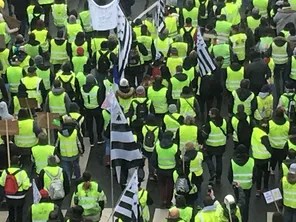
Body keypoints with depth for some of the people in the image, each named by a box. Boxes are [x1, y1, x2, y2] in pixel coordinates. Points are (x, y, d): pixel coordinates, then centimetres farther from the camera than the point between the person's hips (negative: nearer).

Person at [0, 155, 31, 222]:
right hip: (19, 197, -4)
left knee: (11, 212, 22)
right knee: (19, 213, 11)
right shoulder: (21, 172, -22)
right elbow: (26, 185, -21)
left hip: (9, 197, 4)